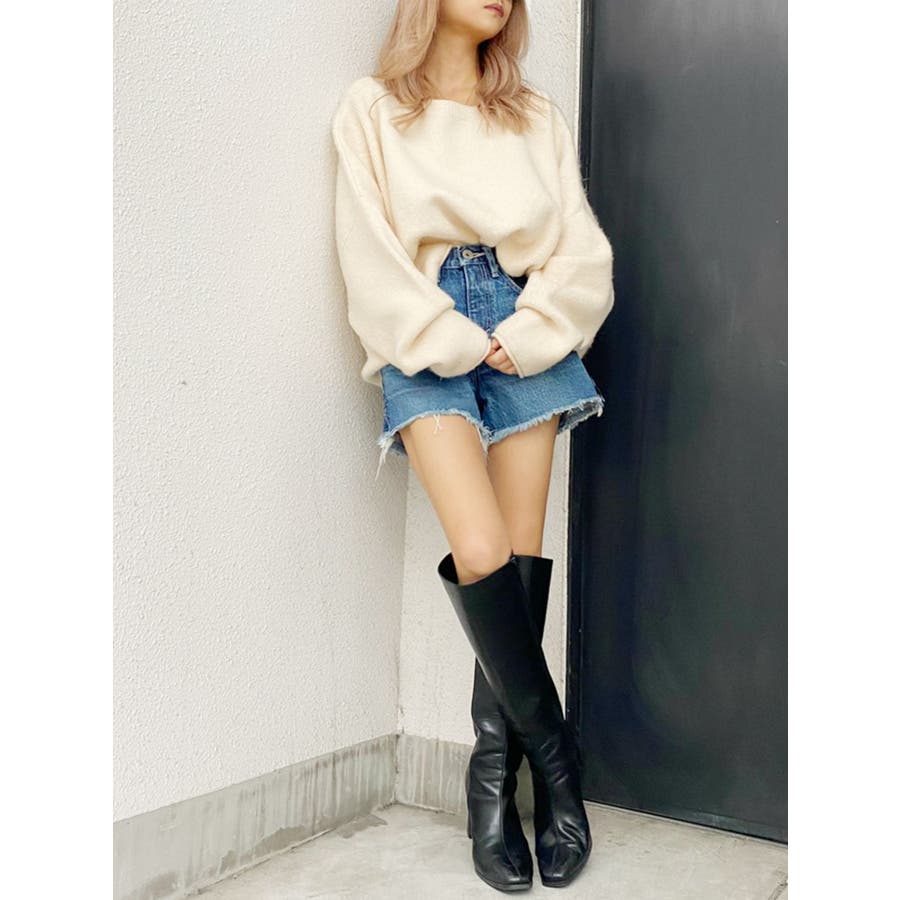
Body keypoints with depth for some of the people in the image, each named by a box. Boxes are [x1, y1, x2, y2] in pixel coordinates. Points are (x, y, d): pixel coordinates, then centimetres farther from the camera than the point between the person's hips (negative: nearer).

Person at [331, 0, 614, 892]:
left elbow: (583, 250, 7)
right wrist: (455, 342, -9)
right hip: (430, 340, -3)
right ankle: (552, 753, 1)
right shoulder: (373, 108, 8)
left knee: (521, 556, -4)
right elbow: (370, 252, -1)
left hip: (523, 331, 3)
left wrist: (525, 336, -8)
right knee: (481, 551, -17)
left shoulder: (536, 115, 16)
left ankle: (493, 774, 8)